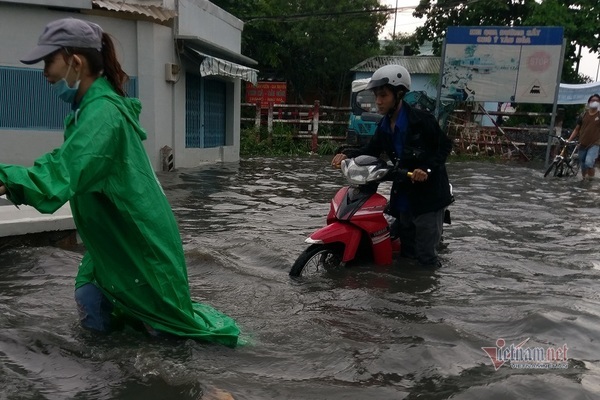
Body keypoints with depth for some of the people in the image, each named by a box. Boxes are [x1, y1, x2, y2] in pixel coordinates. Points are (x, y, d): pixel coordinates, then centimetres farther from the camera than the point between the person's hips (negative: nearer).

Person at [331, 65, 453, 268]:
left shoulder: (421, 119, -15)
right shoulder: (385, 125, 7)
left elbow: (445, 146, -11)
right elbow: (371, 150, 11)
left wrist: (427, 168, -25)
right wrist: (347, 154, -6)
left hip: (429, 193, -7)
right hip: (404, 195, 7)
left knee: (425, 255, -2)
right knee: (406, 251, 19)